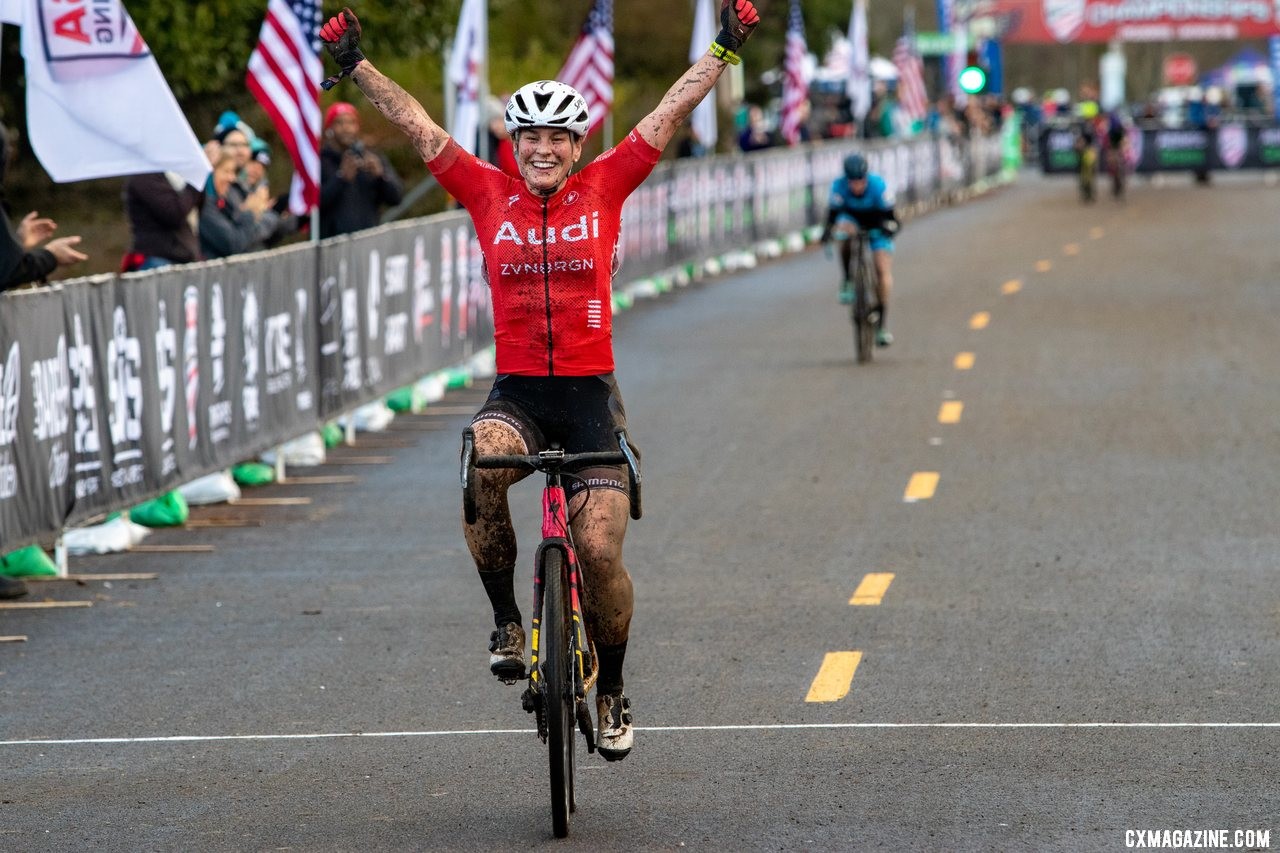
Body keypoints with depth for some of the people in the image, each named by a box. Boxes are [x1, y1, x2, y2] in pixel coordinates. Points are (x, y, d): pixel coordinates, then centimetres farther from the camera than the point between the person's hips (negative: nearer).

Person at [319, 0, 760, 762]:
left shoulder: (604, 189, 2)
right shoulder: (489, 195, 3)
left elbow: (671, 114, 1)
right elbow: (417, 124, 3)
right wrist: (356, 65, 0)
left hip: (591, 392, 0)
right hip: (516, 391, 0)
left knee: (601, 550, -7)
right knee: (481, 473, -33)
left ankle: (612, 693, 16)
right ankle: (506, 622, -13)